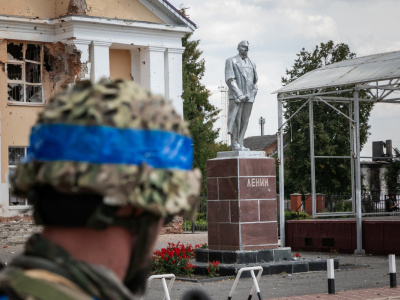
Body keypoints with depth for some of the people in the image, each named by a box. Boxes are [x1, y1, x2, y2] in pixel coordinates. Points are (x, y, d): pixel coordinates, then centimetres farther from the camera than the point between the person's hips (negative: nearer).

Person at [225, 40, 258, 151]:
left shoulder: (252, 63, 18)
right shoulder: (231, 61, 2)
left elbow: (255, 80, 25)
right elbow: (229, 80, -7)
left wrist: (253, 93, 6)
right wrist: (240, 95, -14)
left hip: (249, 97, 5)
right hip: (235, 96, -5)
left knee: (244, 121, 2)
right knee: (236, 120, -8)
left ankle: (240, 145, 4)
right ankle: (235, 144, -6)